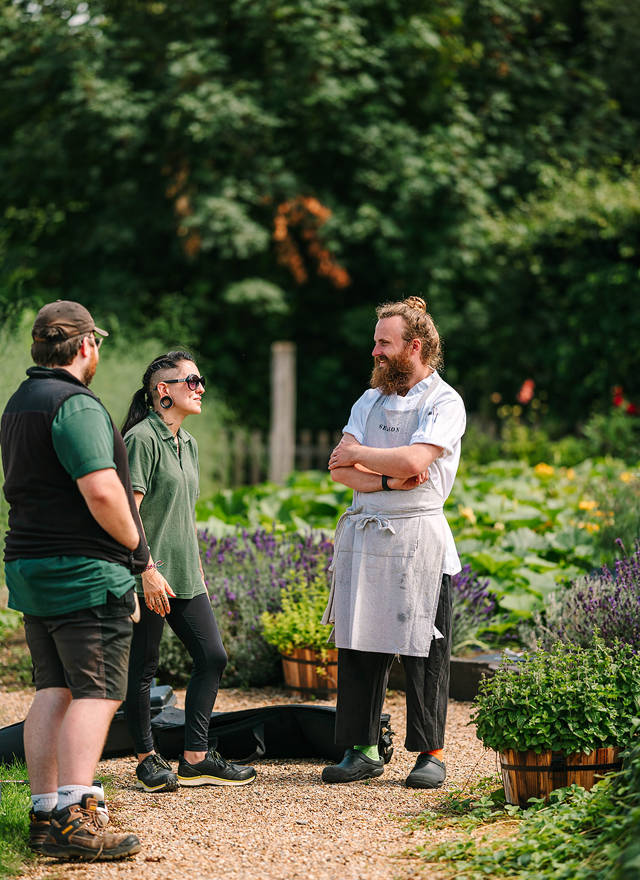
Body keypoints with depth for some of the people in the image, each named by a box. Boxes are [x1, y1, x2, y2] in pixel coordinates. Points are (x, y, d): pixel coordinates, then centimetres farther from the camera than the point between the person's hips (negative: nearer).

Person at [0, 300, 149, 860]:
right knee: (96, 692, -8)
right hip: (86, 572, -9)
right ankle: (74, 819, -15)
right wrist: (135, 544, -6)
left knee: (52, 690, 10)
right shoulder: (75, 404, -15)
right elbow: (101, 491, -23)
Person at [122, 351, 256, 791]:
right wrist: (148, 570, -20)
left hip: (184, 576, 9)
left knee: (212, 656, 5)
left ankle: (196, 759, 11)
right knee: (143, 668, 1)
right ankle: (148, 759, 13)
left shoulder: (188, 443, 15)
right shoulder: (142, 438, -12)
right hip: (149, 579, -9)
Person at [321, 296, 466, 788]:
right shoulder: (369, 401, 16)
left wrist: (357, 454, -2)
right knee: (358, 645, 4)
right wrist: (387, 479, -12)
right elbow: (340, 471, 6)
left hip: (417, 536, -6)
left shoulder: (444, 402, -3)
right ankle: (362, 750, 11)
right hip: (362, 535, 6)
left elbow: (413, 460, -18)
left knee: (423, 650, -3)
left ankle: (431, 752, 6)